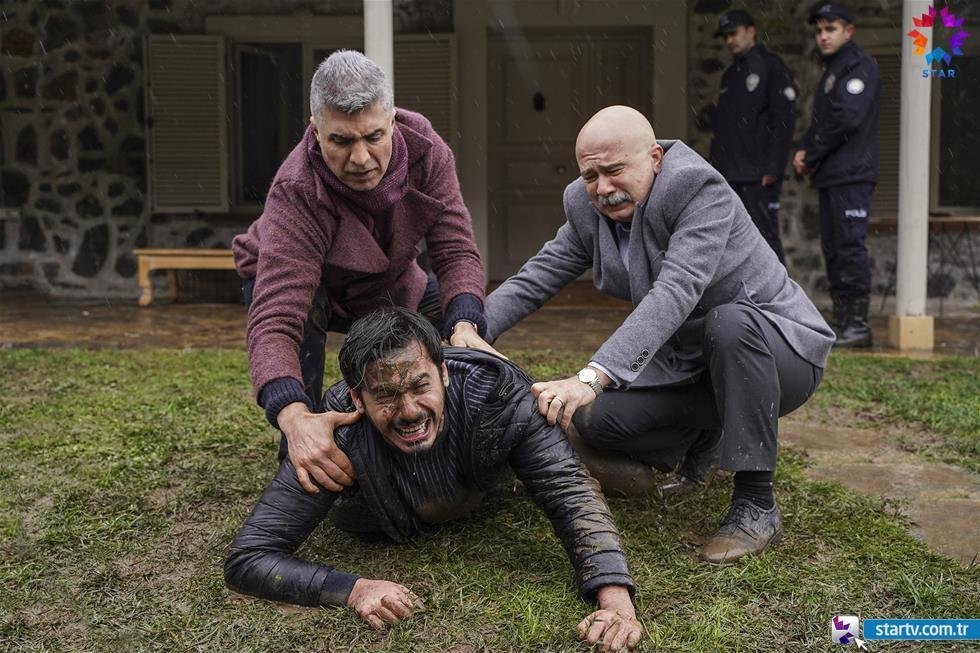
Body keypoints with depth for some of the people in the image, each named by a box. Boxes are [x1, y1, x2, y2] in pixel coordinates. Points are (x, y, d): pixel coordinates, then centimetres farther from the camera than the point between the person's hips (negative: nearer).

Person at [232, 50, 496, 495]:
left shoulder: (424, 149, -31)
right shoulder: (296, 196, -43)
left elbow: (456, 252, -30)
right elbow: (273, 322, -53)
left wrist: (464, 326, -51)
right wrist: (294, 417, -71)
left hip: (387, 280, 5)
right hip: (284, 276, -5)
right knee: (299, 308, -38)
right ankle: (300, 479, -22)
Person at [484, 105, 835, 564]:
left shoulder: (699, 190, -26)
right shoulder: (586, 206, -3)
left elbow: (675, 293, -39)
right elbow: (536, 277, -3)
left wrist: (592, 377, -50)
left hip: (777, 349, -6)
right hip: (688, 363, 6)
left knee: (730, 322, -38)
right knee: (592, 417, -14)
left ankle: (756, 505, -25)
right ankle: (704, 437, 18)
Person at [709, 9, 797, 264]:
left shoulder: (771, 67, -2)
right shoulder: (729, 75, 21)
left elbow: (784, 120, -10)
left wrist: (773, 168, -17)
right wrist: (714, 165, 13)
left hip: (758, 176, -7)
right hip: (728, 176, 7)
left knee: (765, 236, -9)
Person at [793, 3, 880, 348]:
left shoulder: (859, 65, -7)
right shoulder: (832, 70, 23)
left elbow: (846, 119, -18)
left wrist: (810, 154, -9)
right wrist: (805, 152, 3)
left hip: (851, 176, -10)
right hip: (832, 175, 10)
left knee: (850, 247, -11)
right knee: (833, 248, 10)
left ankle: (858, 325, -8)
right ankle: (842, 322, 15)